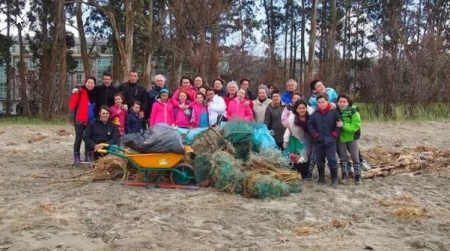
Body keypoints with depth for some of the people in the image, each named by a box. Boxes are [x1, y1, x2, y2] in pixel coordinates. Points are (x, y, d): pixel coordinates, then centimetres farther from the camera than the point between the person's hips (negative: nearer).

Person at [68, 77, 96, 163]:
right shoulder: (80, 92, -7)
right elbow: (72, 105, -8)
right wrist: (72, 119, -10)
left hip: (91, 121, 4)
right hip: (80, 120, -4)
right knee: (79, 138, 1)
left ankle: (88, 156, 18)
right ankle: (76, 157, 10)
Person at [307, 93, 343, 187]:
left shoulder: (334, 112, -4)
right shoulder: (315, 114, 2)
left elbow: (339, 124, -1)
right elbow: (310, 125, 5)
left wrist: (334, 134, -8)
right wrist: (315, 135, -4)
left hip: (330, 141, -3)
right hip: (318, 141, 3)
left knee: (332, 160, -3)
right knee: (319, 160, 10)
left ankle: (334, 180, 9)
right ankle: (321, 179, 23)